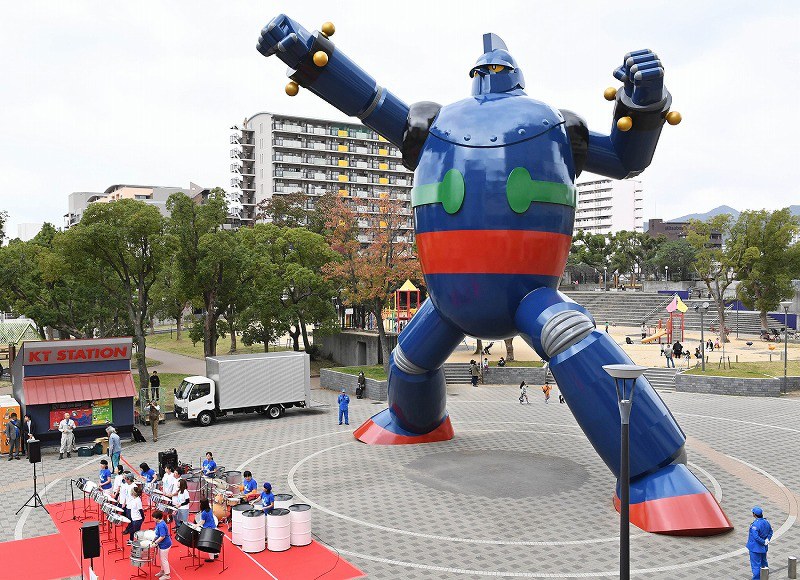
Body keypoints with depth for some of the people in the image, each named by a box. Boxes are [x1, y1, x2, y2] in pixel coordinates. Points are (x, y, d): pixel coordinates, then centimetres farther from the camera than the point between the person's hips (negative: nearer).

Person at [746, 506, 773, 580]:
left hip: (755, 548, -8)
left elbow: (756, 537, -30)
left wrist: (764, 542, -17)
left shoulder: (755, 524, -28)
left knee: (756, 564, 3)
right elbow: (770, 532, 9)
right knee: (763, 562, 25)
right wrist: (767, 539, -1)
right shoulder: (766, 522, -2)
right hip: (763, 548, 8)